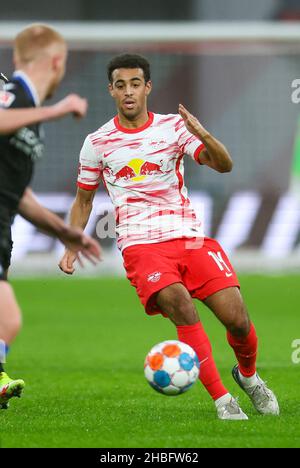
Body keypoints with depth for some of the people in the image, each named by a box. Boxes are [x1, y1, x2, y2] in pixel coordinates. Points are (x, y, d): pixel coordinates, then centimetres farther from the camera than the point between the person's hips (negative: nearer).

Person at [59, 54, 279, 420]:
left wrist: (202, 135, -26)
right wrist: (72, 246, 8)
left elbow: (224, 166, -7)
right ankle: (222, 401, -22)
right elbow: (83, 199, 21)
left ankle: (248, 376, 25)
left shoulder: (173, 127, 5)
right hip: (141, 245, -1)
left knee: (237, 319, -10)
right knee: (179, 305, -29)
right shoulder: (98, 143, 8)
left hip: (191, 237, 1)